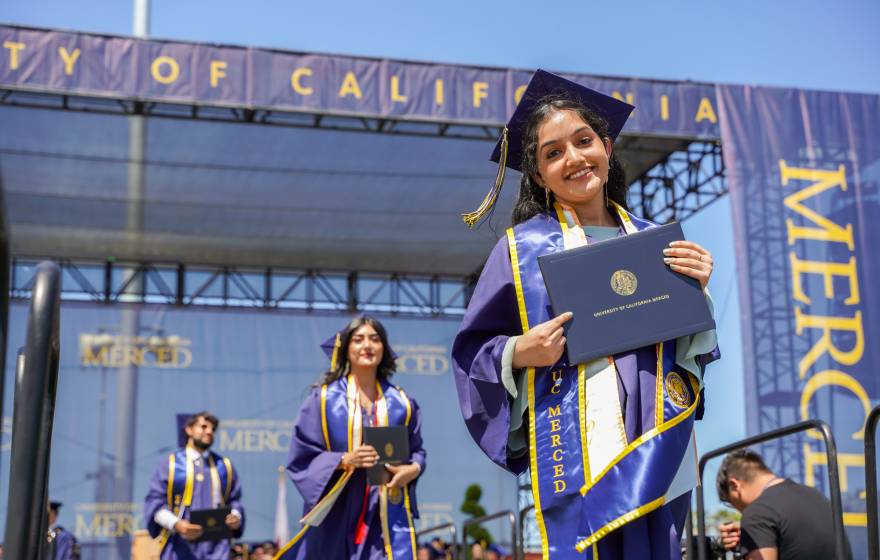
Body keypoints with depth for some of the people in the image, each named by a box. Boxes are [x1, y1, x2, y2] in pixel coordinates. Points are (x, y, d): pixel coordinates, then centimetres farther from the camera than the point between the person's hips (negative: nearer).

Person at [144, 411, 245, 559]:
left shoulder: (225, 466, 16)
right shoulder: (170, 464, 6)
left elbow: (234, 499, 17)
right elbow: (154, 501, 0)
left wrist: (236, 516, -7)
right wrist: (175, 523, -16)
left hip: (215, 547, 2)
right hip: (180, 546, -2)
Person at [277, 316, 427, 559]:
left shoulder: (401, 403, 7)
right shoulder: (323, 399, 0)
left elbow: (417, 450, 13)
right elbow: (301, 457, -2)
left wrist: (413, 469, -10)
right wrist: (345, 460, -17)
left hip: (389, 517, 1)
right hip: (337, 517, -1)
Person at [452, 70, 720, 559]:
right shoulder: (523, 246, 2)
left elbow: (692, 347, 14)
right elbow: (474, 350, 4)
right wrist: (520, 352, -14)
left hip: (658, 452, 4)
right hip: (579, 455, -3)